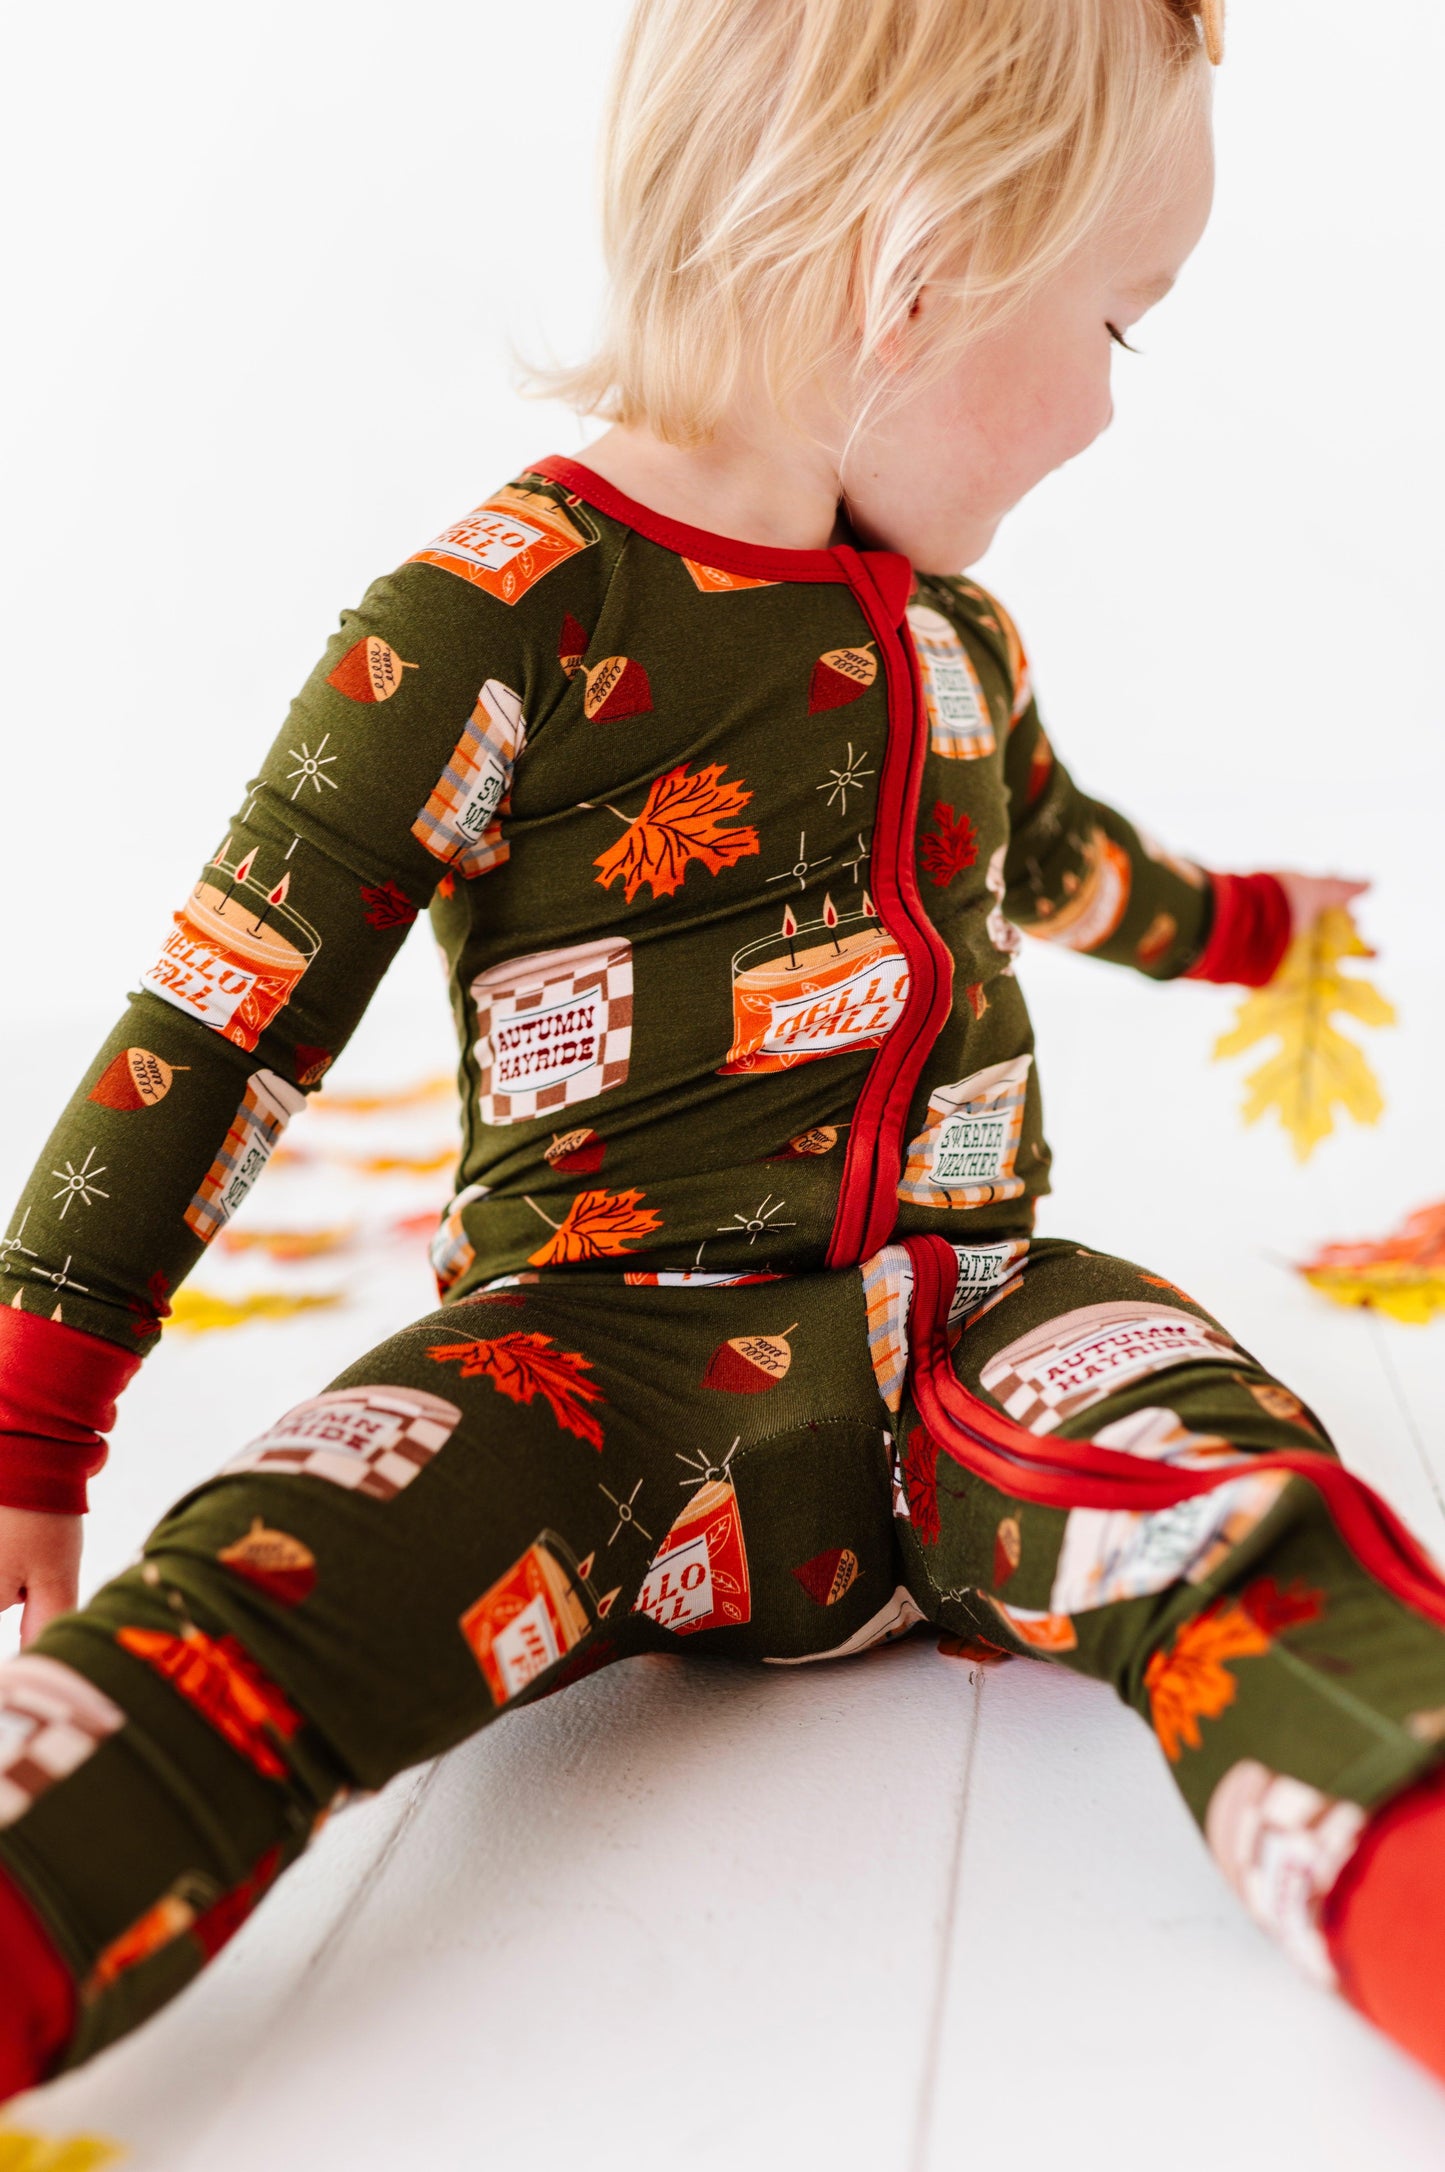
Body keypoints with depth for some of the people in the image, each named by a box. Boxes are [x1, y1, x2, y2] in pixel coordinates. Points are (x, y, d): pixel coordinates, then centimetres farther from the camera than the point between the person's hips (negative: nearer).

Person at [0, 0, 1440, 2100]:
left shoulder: (955, 630, 17)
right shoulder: (493, 626, -6)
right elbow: (219, 1022, -5)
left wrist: (1239, 924, 59)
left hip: (972, 1316, 5)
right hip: (616, 1342, -4)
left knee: (1223, 1480, -27)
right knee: (263, 1603, -31)